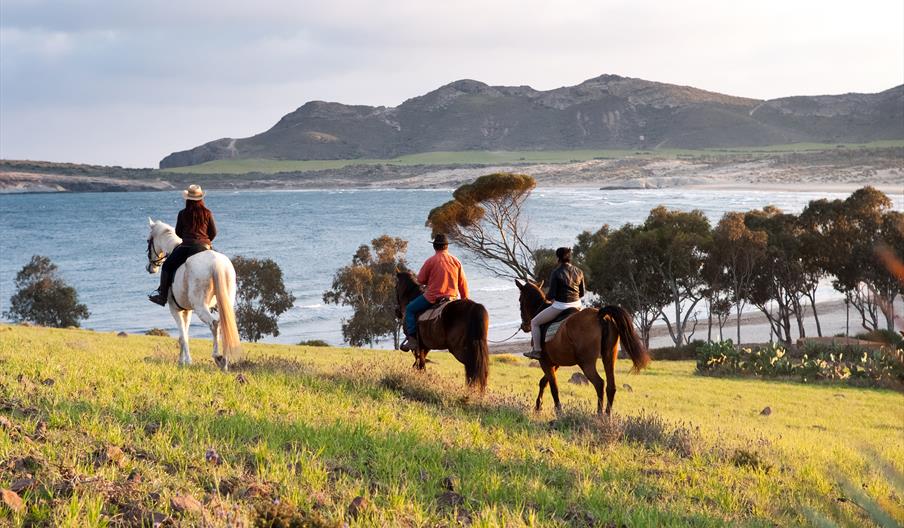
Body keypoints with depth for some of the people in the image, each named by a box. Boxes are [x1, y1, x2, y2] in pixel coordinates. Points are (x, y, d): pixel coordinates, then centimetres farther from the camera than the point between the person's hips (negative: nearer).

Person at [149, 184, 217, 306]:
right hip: (204, 247, 2)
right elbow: (213, 233, 8)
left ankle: (162, 294, 5)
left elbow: (178, 232, 10)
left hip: (186, 246, -2)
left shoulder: (183, 214, 0)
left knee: (167, 266, 12)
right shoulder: (207, 214, 2)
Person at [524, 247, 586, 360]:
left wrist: (547, 297, 9)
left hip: (560, 306, -6)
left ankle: (536, 350, 8)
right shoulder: (578, 272, 3)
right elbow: (582, 293, 9)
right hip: (576, 305, 6)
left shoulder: (556, 273, -13)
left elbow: (551, 294, -13)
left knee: (534, 322, 11)